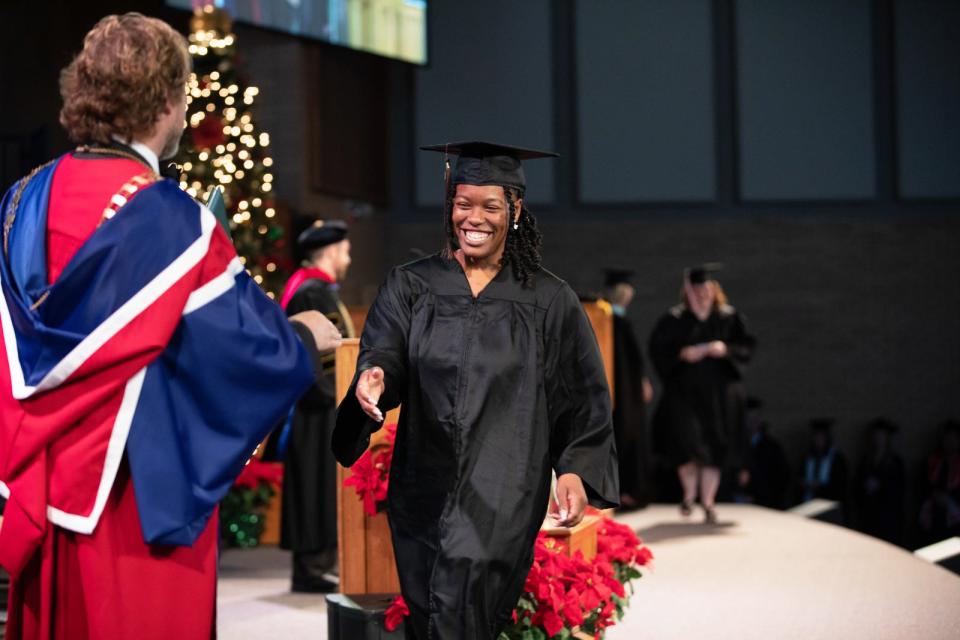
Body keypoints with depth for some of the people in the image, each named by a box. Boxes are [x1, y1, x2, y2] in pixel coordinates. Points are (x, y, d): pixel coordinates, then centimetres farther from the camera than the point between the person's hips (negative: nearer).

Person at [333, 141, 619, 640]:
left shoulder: (549, 301, 6)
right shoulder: (409, 286, 9)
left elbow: (582, 399, 8)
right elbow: (382, 353, -5)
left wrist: (575, 470, -6)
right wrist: (373, 380, -29)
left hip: (503, 492, -2)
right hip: (425, 484, 3)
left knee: (461, 593, -24)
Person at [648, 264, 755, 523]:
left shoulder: (729, 317, 4)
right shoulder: (674, 320, 1)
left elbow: (747, 346, 4)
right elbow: (658, 349, -1)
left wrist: (726, 349, -14)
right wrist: (682, 354, -16)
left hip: (718, 392, 1)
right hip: (683, 390, -1)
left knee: (713, 448, 1)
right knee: (685, 442, -11)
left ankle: (708, 501, 10)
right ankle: (689, 493, 13)